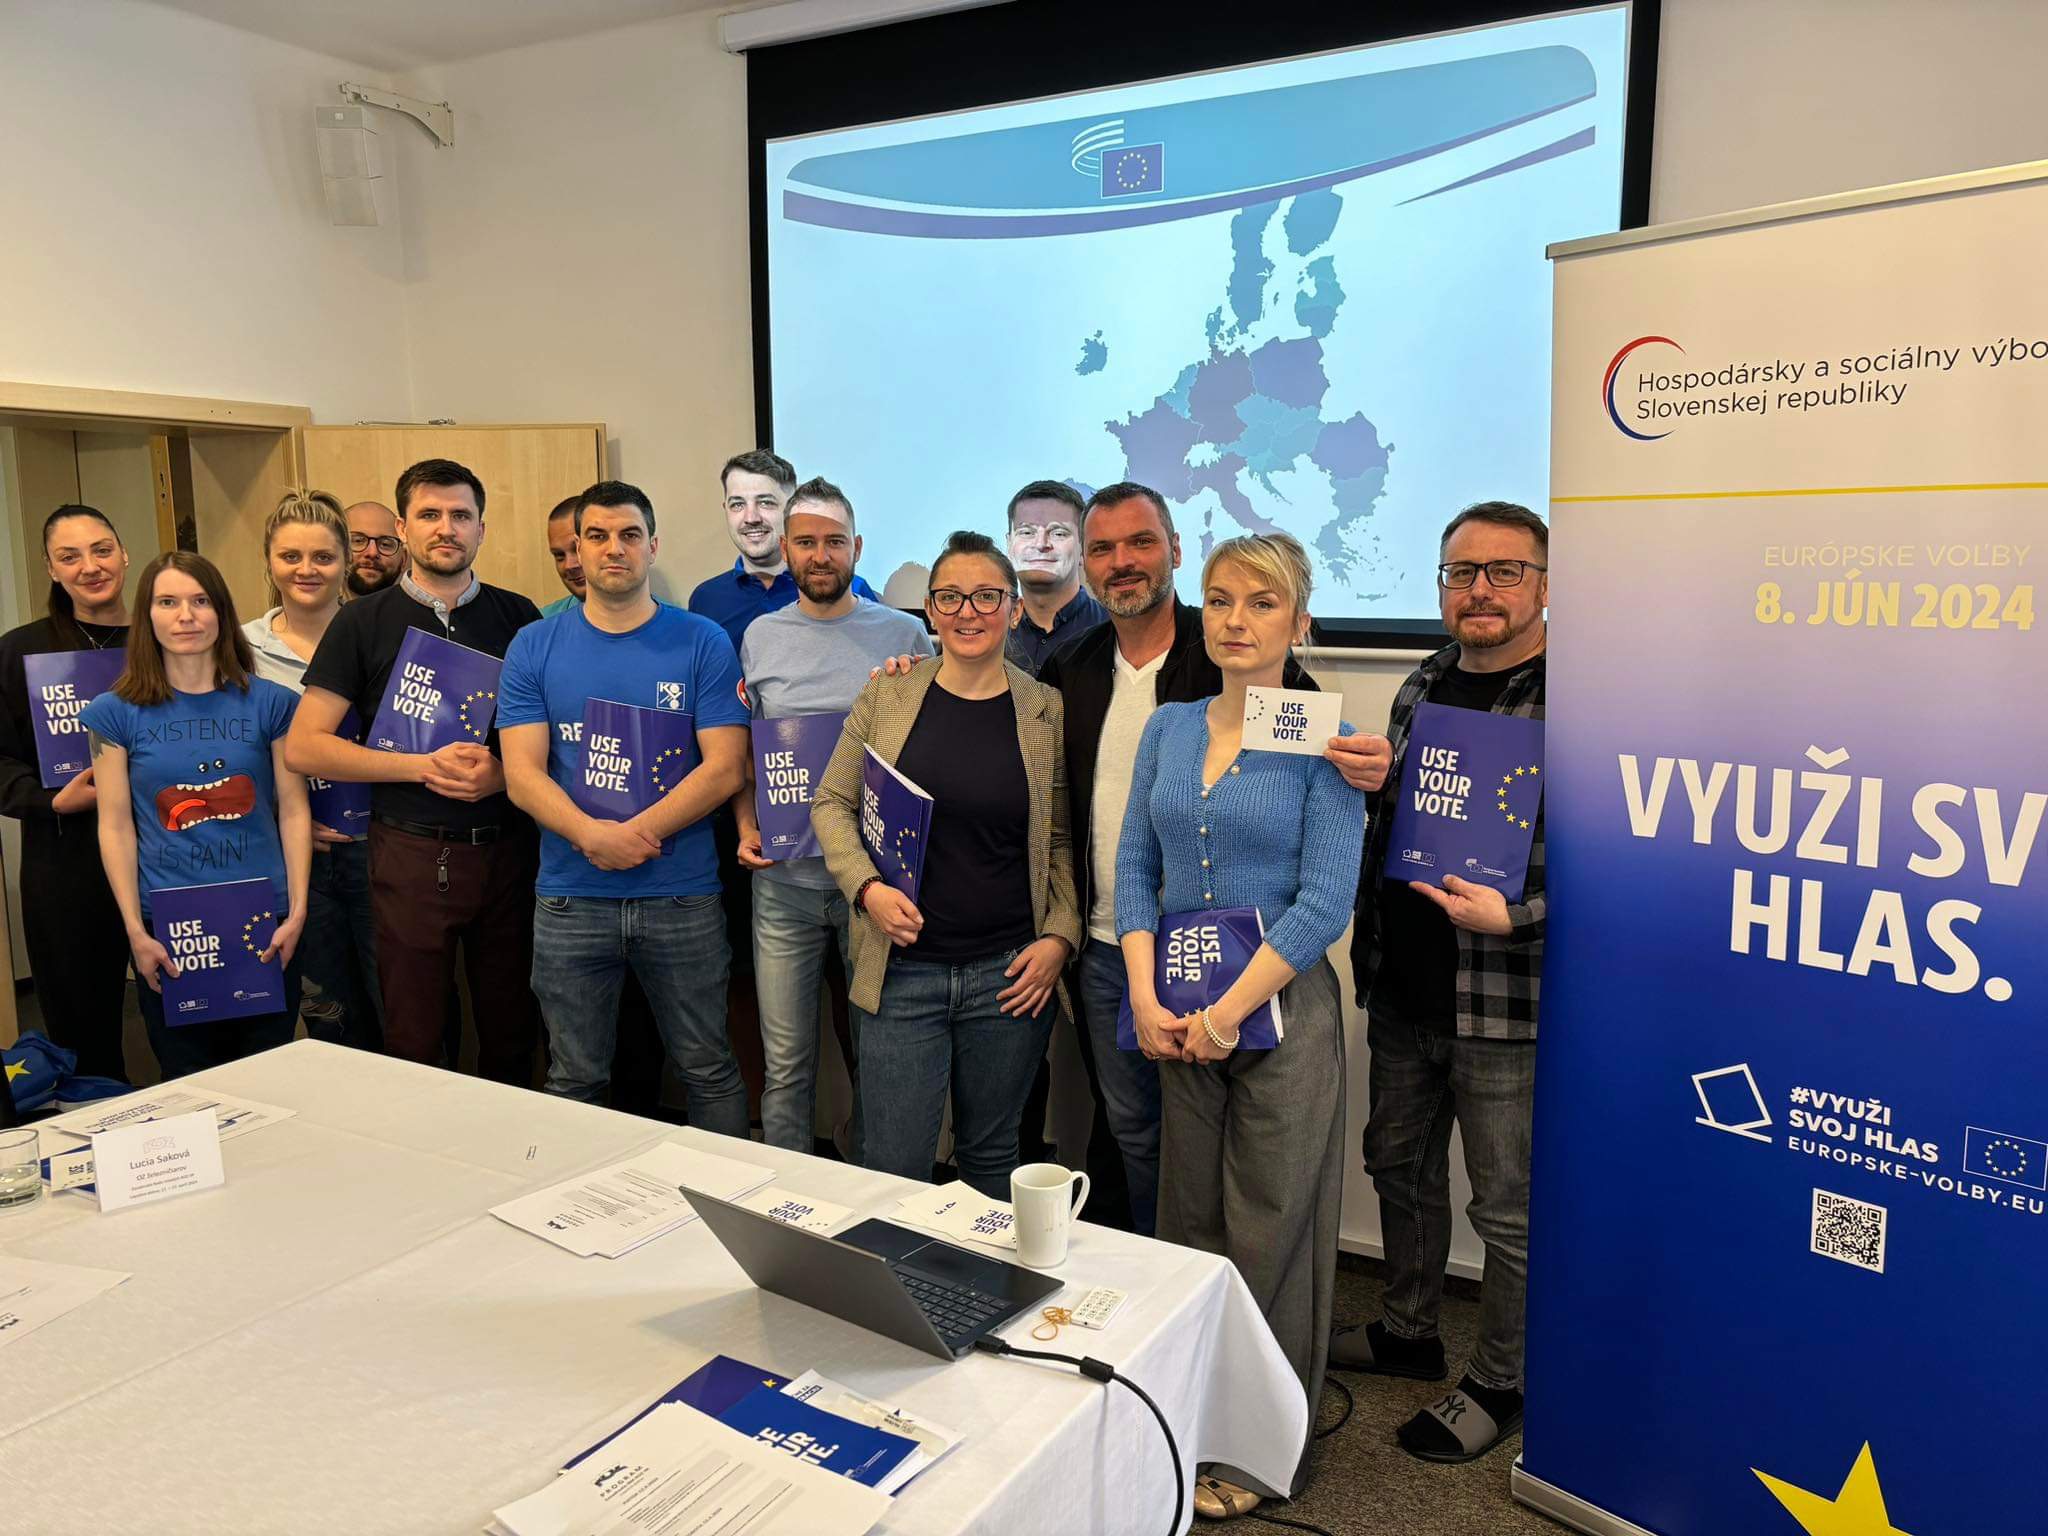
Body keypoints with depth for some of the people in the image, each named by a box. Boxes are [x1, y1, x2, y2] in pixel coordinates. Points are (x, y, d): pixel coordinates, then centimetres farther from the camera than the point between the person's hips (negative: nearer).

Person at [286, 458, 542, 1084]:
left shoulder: (518, 616, 6)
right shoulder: (364, 622, 2)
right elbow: (303, 747, -3)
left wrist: (501, 773, -12)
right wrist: (425, 765, -12)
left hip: (506, 845, 2)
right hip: (411, 851, -1)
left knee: (512, 1033, 11)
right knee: (412, 1044, 6)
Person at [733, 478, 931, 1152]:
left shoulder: (904, 635, 1)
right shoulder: (760, 636, 8)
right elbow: (741, 754, 14)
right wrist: (746, 830, 1)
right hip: (784, 878, 2)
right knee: (786, 1063, 8)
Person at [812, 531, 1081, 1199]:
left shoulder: (1047, 712, 1)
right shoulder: (887, 695, 1)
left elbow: (1064, 842, 6)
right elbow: (831, 802, 7)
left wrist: (1060, 937, -5)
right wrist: (866, 887, -8)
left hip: (1011, 975, 0)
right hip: (900, 970, 0)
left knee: (991, 1156, 15)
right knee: (893, 1170, 5)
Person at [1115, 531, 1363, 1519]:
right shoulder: (1168, 729, 7)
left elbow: (1325, 904, -13)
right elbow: (1135, 867, 6)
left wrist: (1226, 1014, -15)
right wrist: (1147, 999, -6)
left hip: (1279, 1007, -4)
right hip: (1175, 1013, 4)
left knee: (1270, 1233, 6)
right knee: (1189, 1220, 14)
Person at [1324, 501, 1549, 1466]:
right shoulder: (1422, 687, 9)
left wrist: (1517, 916, -25)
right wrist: (1371, 782, -6)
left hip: (1506, 1005, -7)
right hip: (1402, 989, 7)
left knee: (1508, 1206, 9)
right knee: (1399, 1164, 22)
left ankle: (1497, 1382, 29)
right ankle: (1409, 1334, 43)